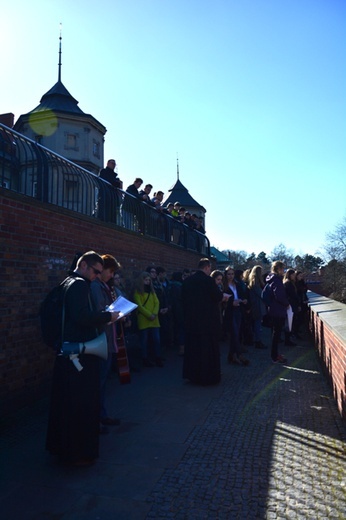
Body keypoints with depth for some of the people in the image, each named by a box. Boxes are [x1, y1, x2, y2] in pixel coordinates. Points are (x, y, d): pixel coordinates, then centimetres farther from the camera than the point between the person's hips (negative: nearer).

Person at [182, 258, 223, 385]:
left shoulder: (187, 281, 2)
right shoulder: (208, 280, -16)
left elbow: (184, 298, 8)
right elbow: (218, 297, -12)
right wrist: (221, 292, 9)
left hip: (191, 319, 6)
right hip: (208, 319, -6)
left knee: (192, 347, 15)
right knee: (208, 348, 5)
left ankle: (192, 374, 24)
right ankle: (208, 376, 13)